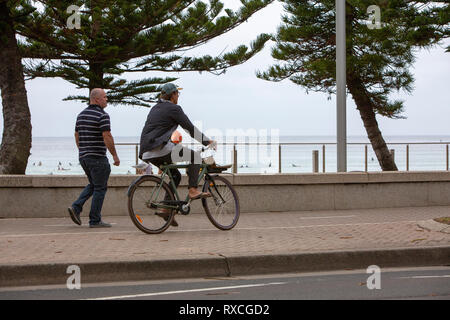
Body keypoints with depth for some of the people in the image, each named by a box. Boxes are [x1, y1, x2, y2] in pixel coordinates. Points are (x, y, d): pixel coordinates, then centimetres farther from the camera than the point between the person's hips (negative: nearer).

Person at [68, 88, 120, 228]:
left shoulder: (81, 114, 13)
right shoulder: (102, 115, -13)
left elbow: (77, 135, 17)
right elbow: (107, 137, -19)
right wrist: (115, 155, -12)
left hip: (83, 156, 8)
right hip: (97, 157, -8)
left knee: (93, 185, 21)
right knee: (100, 188, 1)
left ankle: (76, 207, 4)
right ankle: (95, 220, 2)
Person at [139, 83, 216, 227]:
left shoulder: (155, 108, 24)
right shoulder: (174, 108, -3)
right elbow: (190, 128, -4)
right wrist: (208, 141, 5)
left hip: (147, 152, 9)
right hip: (161, 149, -9)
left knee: (176, 175, 20)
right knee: (195, 156, 0)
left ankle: (165, 209, 14)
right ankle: (193, 190, -7)